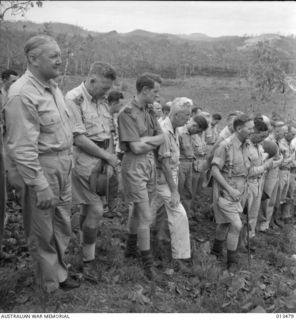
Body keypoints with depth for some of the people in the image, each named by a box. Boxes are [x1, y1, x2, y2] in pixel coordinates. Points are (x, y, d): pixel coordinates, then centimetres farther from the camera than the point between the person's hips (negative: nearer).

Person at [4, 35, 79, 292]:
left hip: (64, 167, 8)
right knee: (44, 232, 10)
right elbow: (22, 149, -22)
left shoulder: (52, 86, 8)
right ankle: (51, 283, 29)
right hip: (41, 170, -8)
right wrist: (40, 186, -22)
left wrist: (69, 159, 13)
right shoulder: (22, 94, -20)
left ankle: (60, 273, 39)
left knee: (62, 226, 20)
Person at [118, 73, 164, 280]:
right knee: (146, 216, -5)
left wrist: (145, 140, -14)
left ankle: (131, 248, 37)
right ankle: (147, 262, 8)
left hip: (150, 163, 8)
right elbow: (136, 147, -20)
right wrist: (153, 140, -3)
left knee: (138, 209, 19)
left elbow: (162, 138, 3)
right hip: (135, 165, -8)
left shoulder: (149, 111, 9)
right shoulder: (127, 113, -15)